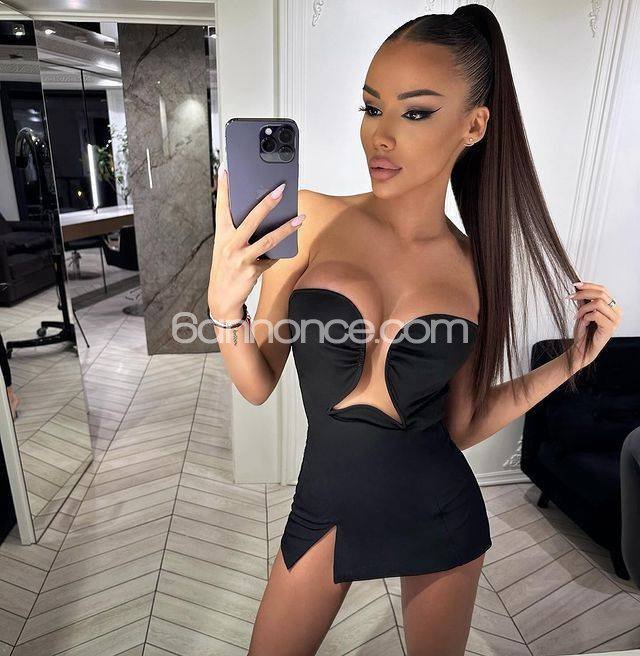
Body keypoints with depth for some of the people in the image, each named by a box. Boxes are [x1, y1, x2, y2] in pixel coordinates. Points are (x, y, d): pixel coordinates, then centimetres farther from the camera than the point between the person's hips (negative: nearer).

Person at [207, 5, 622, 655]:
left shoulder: (475, 264, -9)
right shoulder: (310, 219, -14)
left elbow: (459, 425, -1)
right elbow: (258, 385, -9)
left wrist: (569, 361, -5)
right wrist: (224, 304, -27)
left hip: (441, 513, 2)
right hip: (328, 500, -1)